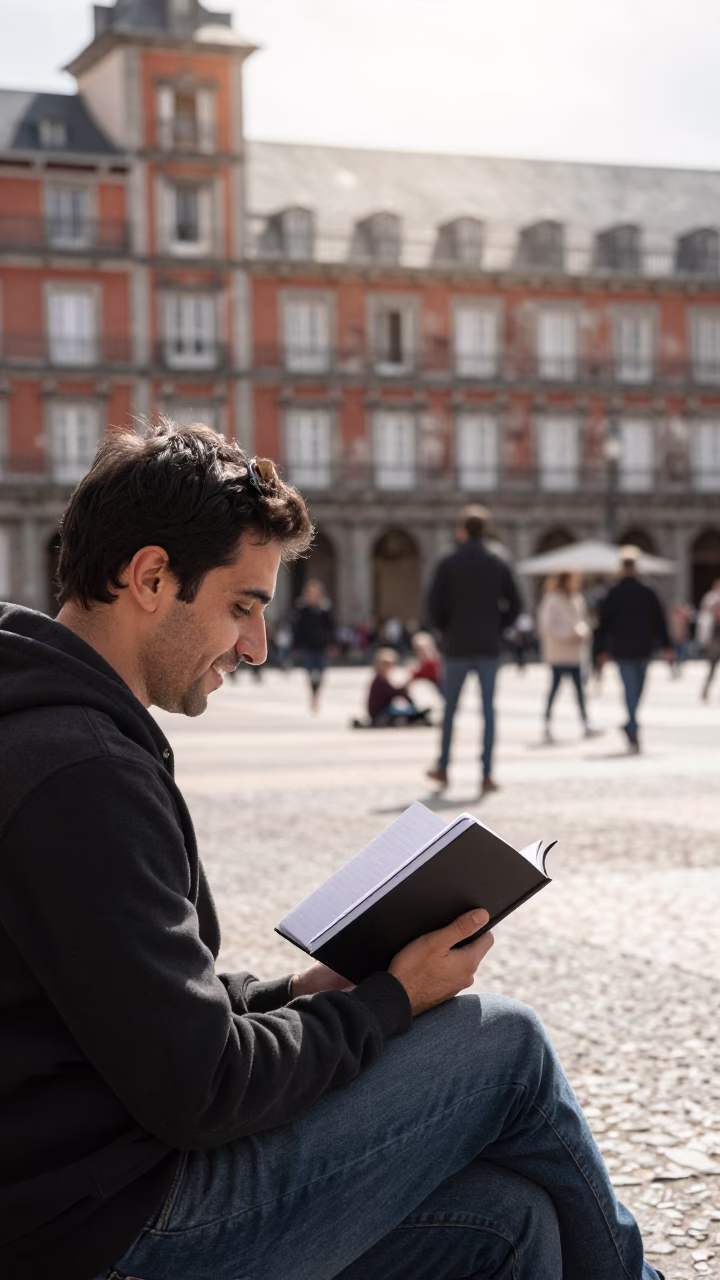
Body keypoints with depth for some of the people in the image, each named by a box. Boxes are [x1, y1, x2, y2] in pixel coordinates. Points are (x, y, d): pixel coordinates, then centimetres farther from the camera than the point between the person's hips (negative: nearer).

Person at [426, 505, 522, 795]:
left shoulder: (449, 565, -5)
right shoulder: (498, 565, 2)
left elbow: (435, 605, -7)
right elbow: (514, 605, 2)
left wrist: (446, 630, 10)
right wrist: (496, 629, 12)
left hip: (457, 647, -1)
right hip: (489, 648, 1)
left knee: (450, 708, 13)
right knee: (488, 710, 2)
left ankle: (443, 768, 20)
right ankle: (487, 775, -2)